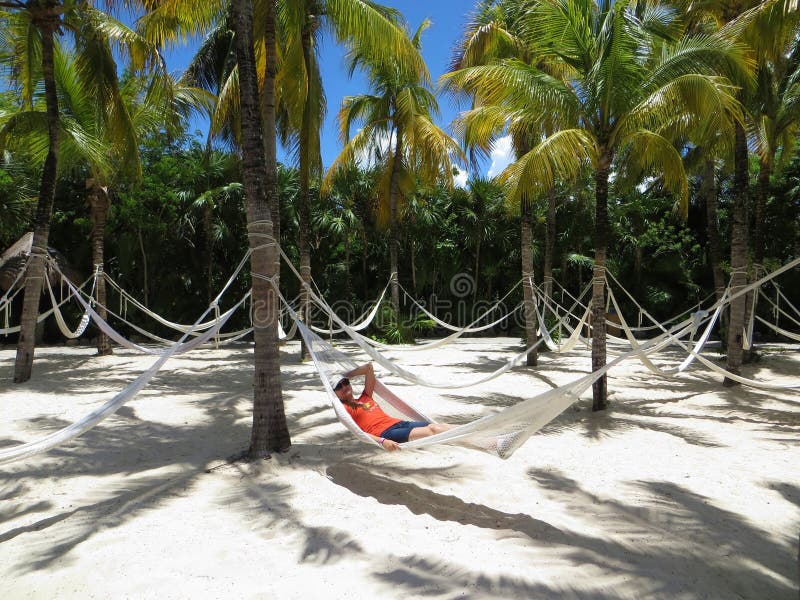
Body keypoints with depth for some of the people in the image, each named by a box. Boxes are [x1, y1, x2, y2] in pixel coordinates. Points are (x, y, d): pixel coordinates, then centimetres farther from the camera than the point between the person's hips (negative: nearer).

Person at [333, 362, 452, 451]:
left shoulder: (365, 398, 28)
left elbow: (369, 367, 28)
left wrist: (346, 375, 23)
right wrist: (382, 441, -23)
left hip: (399, 423, 7)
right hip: (384, 433, -7)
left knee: (434, 426, -17)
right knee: (429, 431, -25)